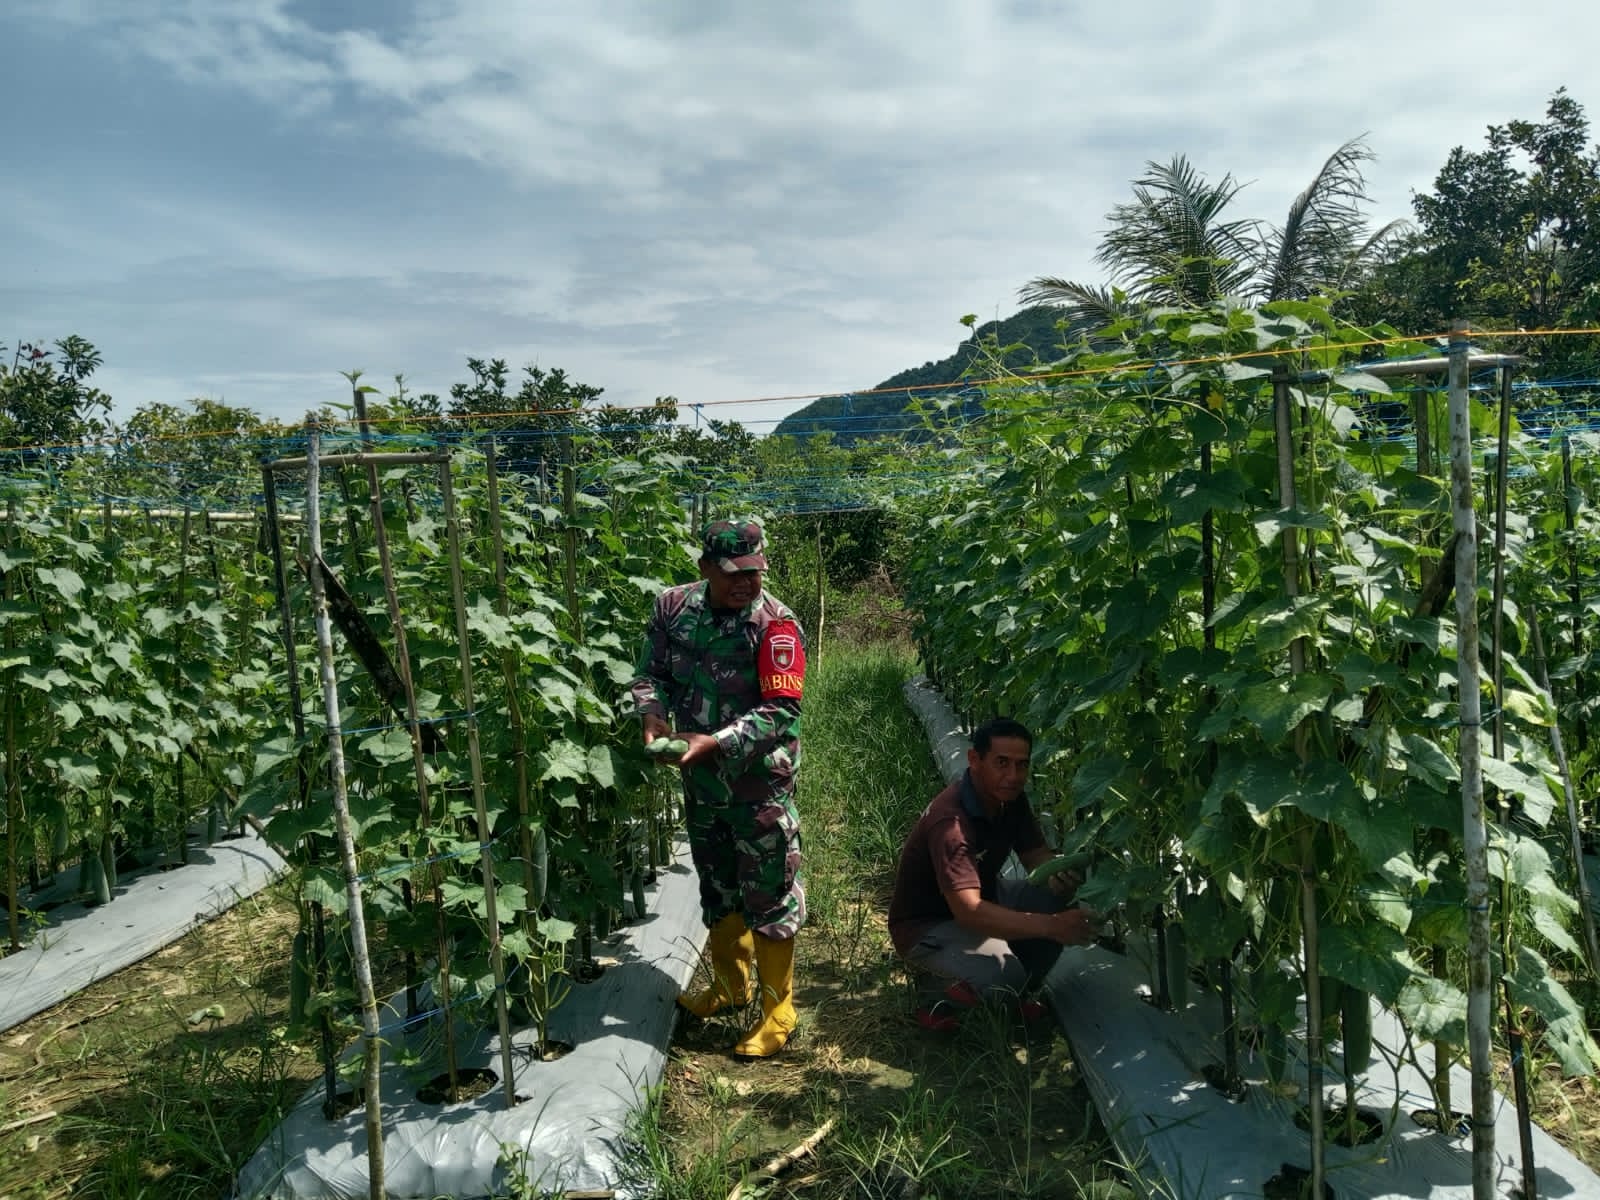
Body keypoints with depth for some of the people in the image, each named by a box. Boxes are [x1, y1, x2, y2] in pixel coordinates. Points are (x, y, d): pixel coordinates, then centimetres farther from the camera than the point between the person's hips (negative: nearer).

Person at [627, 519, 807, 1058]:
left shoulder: (775, 624, -19)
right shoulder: (674, 607, -3)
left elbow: (782, 710, -22)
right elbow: (652, 671, 8)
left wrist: (717, 743, -29)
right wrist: (653, 714, -12)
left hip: (759, 780, -6)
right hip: (701, 778, 6)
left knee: (769, 892, 3)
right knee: (716, 886, 21)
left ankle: (778, 1013, 18)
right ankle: (730, 984, 42)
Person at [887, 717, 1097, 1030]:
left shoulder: (1011, 799, -7)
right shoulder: (950, 822, -35)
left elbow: (1036, 854, 0)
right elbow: (968, 912, -42)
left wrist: (1057, 873, -26)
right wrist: (1050, 926, -49)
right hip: (926, 925, -8)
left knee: (1057, 897, -13)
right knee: (1004, 977, -32)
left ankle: (1016, 993, 8)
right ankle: (935, 993, 0)